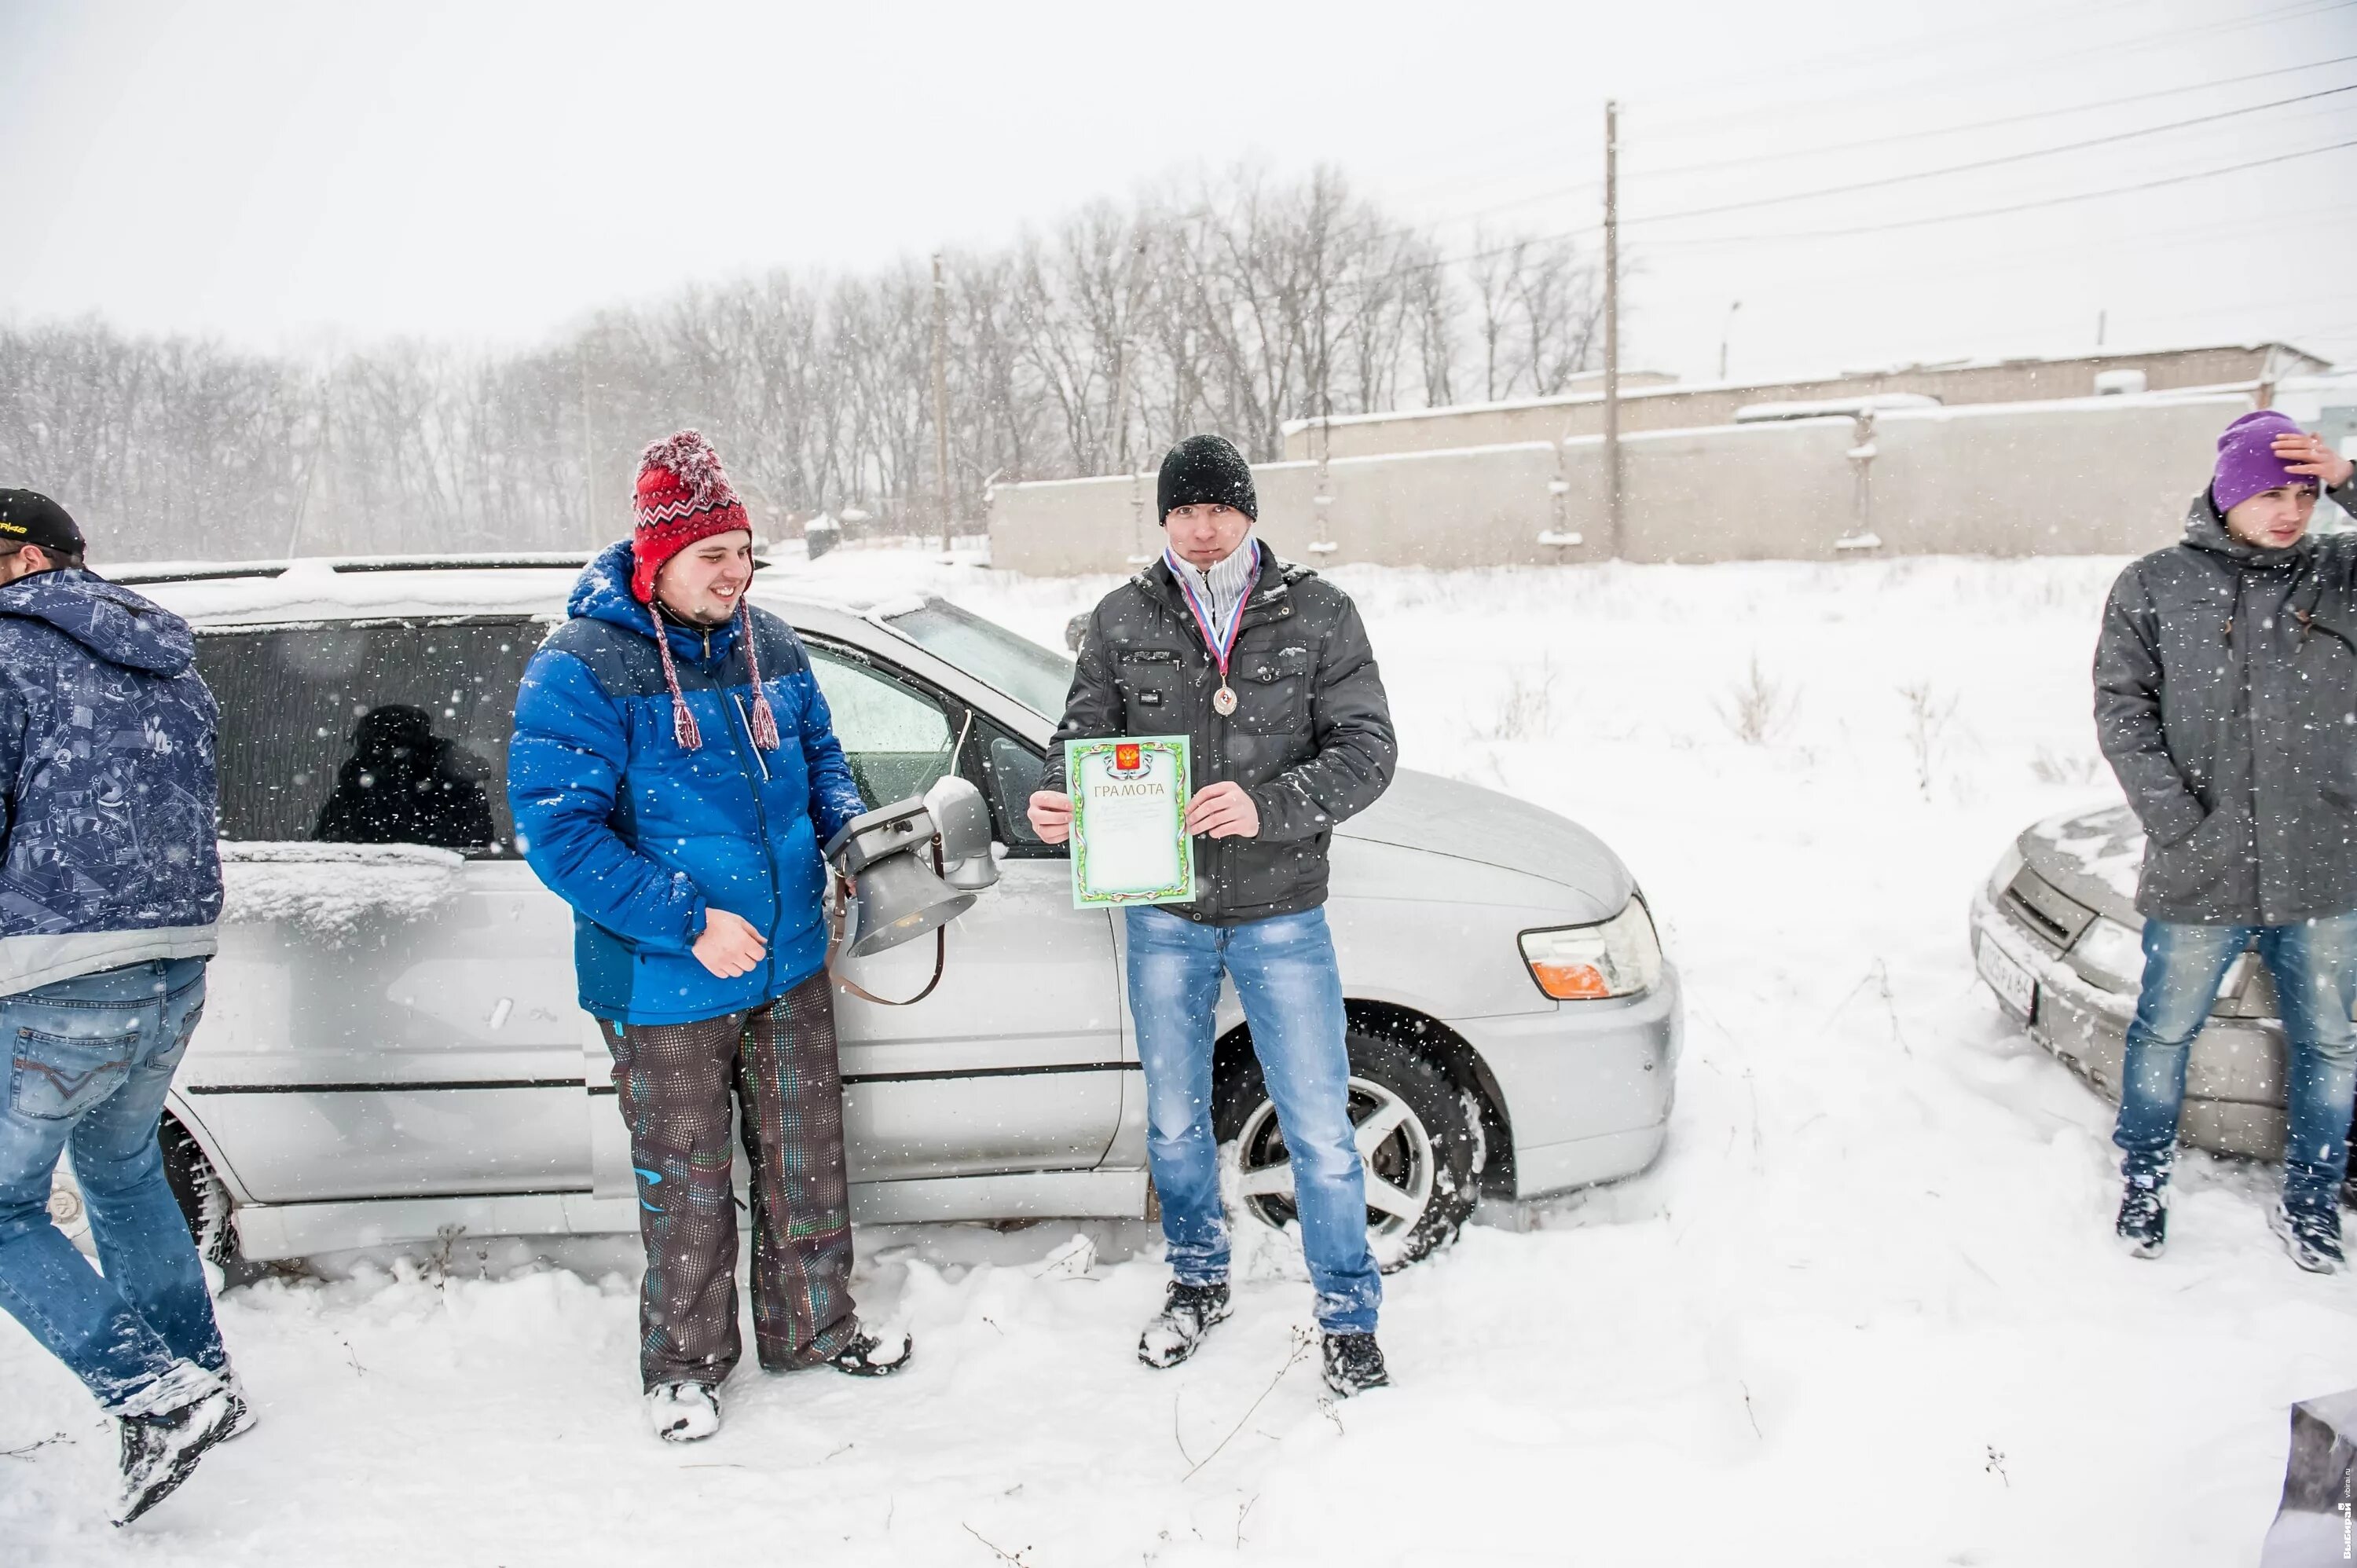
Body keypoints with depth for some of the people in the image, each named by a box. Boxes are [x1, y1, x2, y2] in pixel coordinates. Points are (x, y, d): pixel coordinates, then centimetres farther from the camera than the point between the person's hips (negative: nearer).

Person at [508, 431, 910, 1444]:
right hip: (665, 986, -5)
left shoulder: (770, 648, 4)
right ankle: (685, 1366, 32)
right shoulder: (581, 670, -16)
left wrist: (853, 829, -3)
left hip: (790, 968, 6)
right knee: (685, 1186, 11)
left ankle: (813, 1327, 38)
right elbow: (557, 828, -19)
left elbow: (819, 757, 19)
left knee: (807, 1162, 17)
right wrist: (687, 924, -24)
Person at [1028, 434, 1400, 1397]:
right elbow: (1084, 736, 2)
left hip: (1281, 914, -2)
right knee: (1174, 1120, 17)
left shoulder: (1319, 614, -4)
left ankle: (1349, 1318, 23)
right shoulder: (1122, 621, 1)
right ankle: (1199, 1282, 41)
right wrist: (1061, 802, -21)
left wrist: (1269, 805, -27)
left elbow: (1367, 747, -10)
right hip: (1165, 915, 2)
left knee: (1319, 1131, 4)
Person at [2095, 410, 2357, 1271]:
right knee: (2164, 1033, 11)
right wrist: (2179, 824, -14)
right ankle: (2144, 1181, 32)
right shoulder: (2155, 586, -3)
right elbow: (2122, 709, -6)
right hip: (2198, 874, -2)